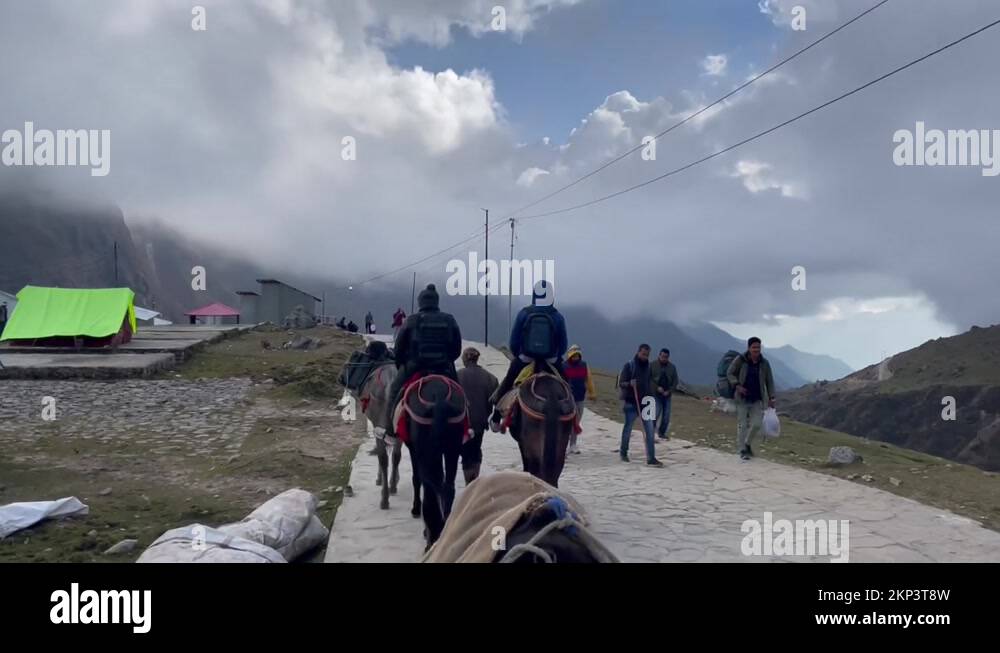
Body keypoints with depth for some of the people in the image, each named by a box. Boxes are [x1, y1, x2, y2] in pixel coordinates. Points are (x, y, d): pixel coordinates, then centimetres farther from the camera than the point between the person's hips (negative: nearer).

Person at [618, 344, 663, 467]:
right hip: (631, 403, -4)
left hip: (645, 403, 4)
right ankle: (623, 452, 27)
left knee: (650, 430, -5)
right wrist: (629, 384, -27)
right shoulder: (629, 366, -5)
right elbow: (620, 383, -6)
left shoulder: (648, 367, 10)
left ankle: (651, 458, -6)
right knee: (628, 429, 7)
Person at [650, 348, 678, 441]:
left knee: (666, 415, 4)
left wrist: (669, 391, -5)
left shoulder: (672, 367, 7)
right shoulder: (652, 365, -3)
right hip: (656, 394, -4)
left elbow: (675, 381, 9)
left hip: (667, 394, 4)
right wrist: (657, 388, -14)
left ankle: (662, 433, 18)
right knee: (656, 413, -16)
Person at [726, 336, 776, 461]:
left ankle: (747, 443, 23)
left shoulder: (764, 363, -3)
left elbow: (769, 381, 4)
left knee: (756, 424, -4)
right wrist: (737, 386, -19)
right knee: (742, 425, 0)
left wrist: (771, 398, -2)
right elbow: (730, 373, -3)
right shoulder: (740, 360, -10)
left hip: (757, 399, 2)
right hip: (742, 398, -2)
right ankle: (742, 450, 13)